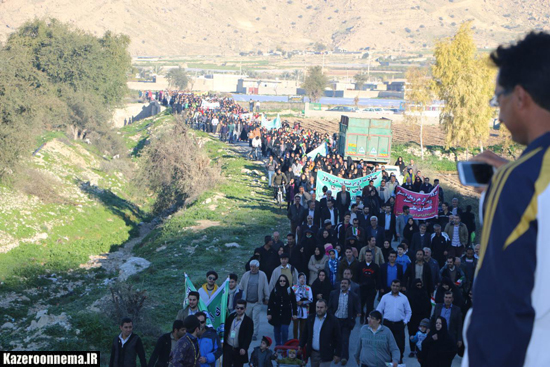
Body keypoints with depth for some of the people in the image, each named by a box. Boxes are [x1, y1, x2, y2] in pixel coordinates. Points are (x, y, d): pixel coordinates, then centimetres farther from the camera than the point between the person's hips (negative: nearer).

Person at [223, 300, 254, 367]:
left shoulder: (248, 321, -10)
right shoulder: (231, 317, 5)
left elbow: (248, 337, -15)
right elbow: (225, 330, 13)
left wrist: (244, 348, -25)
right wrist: (223, 342, 7)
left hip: (239, 350, -3)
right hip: (227, 348, 3)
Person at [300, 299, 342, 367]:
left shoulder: (333, 320, -11)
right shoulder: (311, 318, 2)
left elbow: (338, 338, -8)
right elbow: (305, 333, 11)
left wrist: (337, 354, -8)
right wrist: (301, 346, 9)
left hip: (325, 354, -5)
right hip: (313, 353, 5)